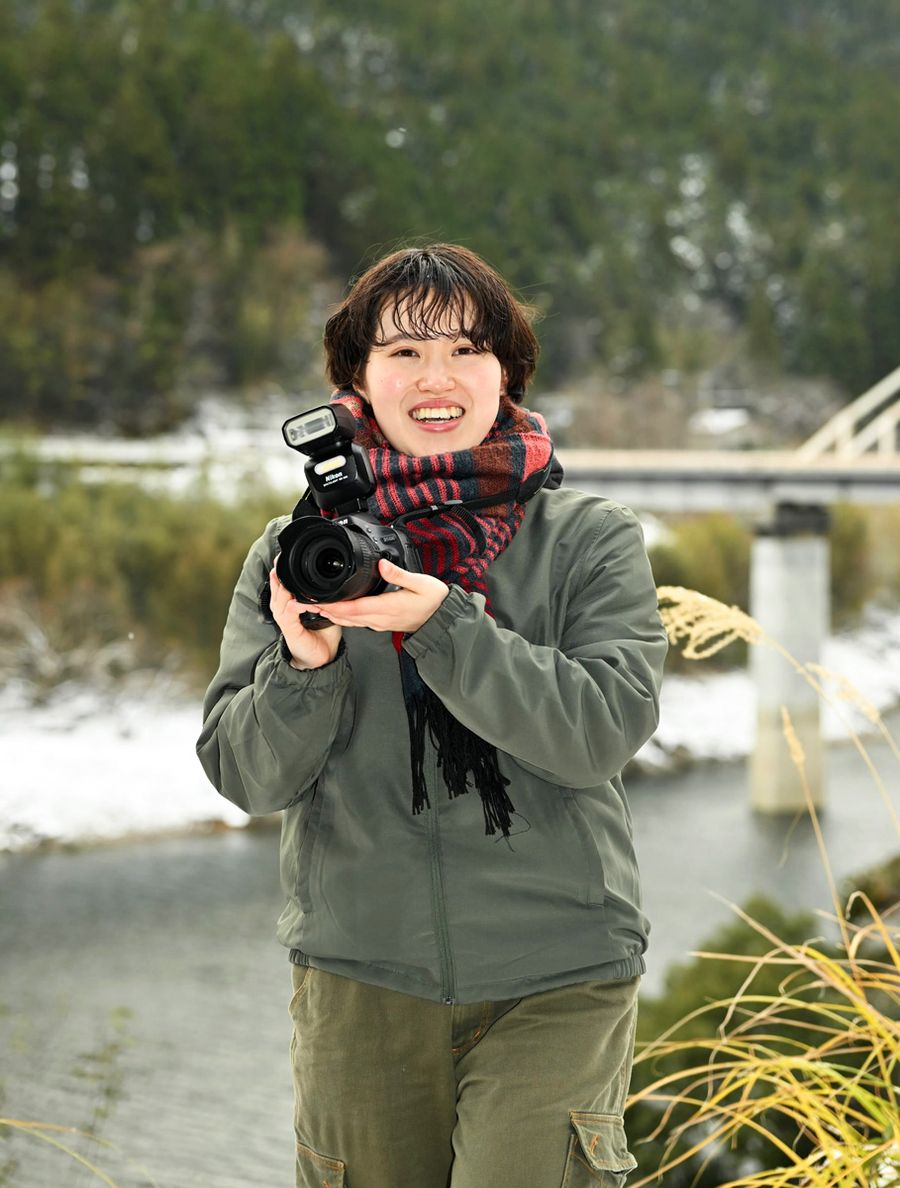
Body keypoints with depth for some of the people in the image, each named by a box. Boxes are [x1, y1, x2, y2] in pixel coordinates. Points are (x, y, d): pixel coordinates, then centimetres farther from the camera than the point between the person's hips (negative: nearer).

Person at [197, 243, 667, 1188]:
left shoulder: (592, 540, 2)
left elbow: (605, 730, -12)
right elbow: (246, 775, 2)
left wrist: (440, 623, -22)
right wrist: (305, 664, -17)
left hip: (557, 977, -2)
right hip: (359, 980, 2)